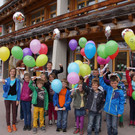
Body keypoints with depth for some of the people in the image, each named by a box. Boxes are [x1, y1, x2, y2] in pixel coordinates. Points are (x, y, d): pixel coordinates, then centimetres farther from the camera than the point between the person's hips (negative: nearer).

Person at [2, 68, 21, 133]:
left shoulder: (17, 80, -2)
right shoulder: (6, 80, 1)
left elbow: (18, 90, -1)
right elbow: (5, 90, 0)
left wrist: (18, 99, -5)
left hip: (14, 98, -1)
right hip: (7, 97, 1)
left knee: (14, 111, 9)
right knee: (8, 112, 6)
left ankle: (14, 125, 25)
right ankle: (8, 126, 18)